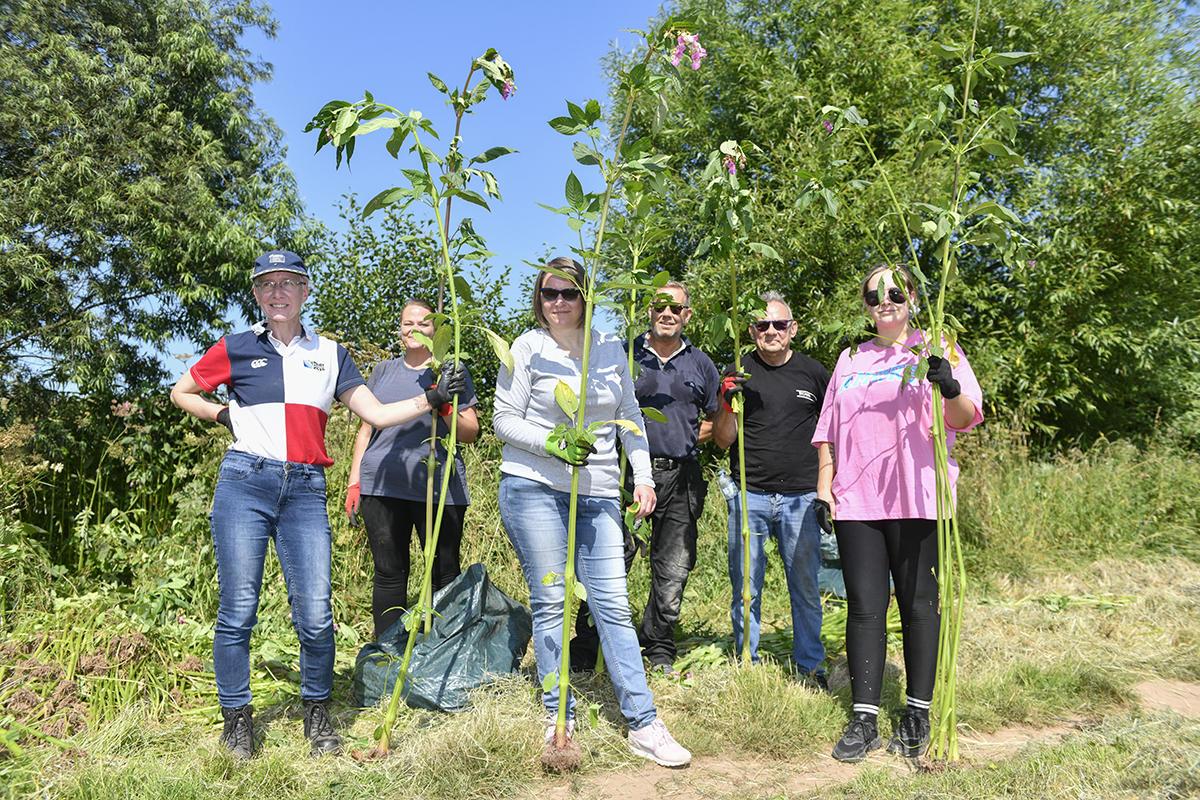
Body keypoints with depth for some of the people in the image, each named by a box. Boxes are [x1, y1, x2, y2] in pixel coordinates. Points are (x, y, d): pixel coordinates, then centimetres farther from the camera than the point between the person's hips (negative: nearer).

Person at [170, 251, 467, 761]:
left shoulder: (329, 354, 15)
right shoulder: (237, 348, 10)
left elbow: (378, 415, 8)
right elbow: (181, 393, 22)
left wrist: (435, 398, -3)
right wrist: (225, 415, 7)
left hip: (305, 491, 1)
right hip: (245, 483, -1)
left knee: (315, 615, -4)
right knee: (238, 610, 1)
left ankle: (317, 712, 16)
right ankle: (236, 718, 17)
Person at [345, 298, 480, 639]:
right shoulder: (384, 371, 17)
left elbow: (471, 433, 4)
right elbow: (367, 428, 20)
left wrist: (445, 408, -14)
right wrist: (354, 481, 14)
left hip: (439, 488, -2)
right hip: (382, 484, 3)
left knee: (445, 576, -1)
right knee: (389, 573, 6)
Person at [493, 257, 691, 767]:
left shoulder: (611, 350, 13)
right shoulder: (527, 349, 2)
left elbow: (629, 417, 18)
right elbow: (504, 421, 0)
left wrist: (643, 476, 10)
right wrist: (553, 444, -14)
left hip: (598, 495, 3)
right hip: (534, 488, -2)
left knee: (613, 605, 0)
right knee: (550, 602, -1)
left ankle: (643, 725, 3)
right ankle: (558, 720, 11)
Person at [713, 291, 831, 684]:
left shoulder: (813, 373, 6)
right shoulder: (740, 373, 4)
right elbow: (723, 440, 4)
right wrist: (728, 404, -14)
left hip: (801, 496, 0)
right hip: (749, 496, 0)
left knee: (805, 585, 6)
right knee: (745, 587, 6)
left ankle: (810, 666, 20)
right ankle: (746, 664, 20)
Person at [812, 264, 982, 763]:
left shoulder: (936, 350, 7)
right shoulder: (850, 360, 19)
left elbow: (967, 419, -4)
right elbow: (829, 429, 21)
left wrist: (950, 389, -24)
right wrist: (824, 485, 12)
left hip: (917, 499, -3)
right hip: (855, 499, 3)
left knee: (919, 604, 2)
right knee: (864, 606, 2)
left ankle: (918, 714, 15)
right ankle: (863, 719, 8)